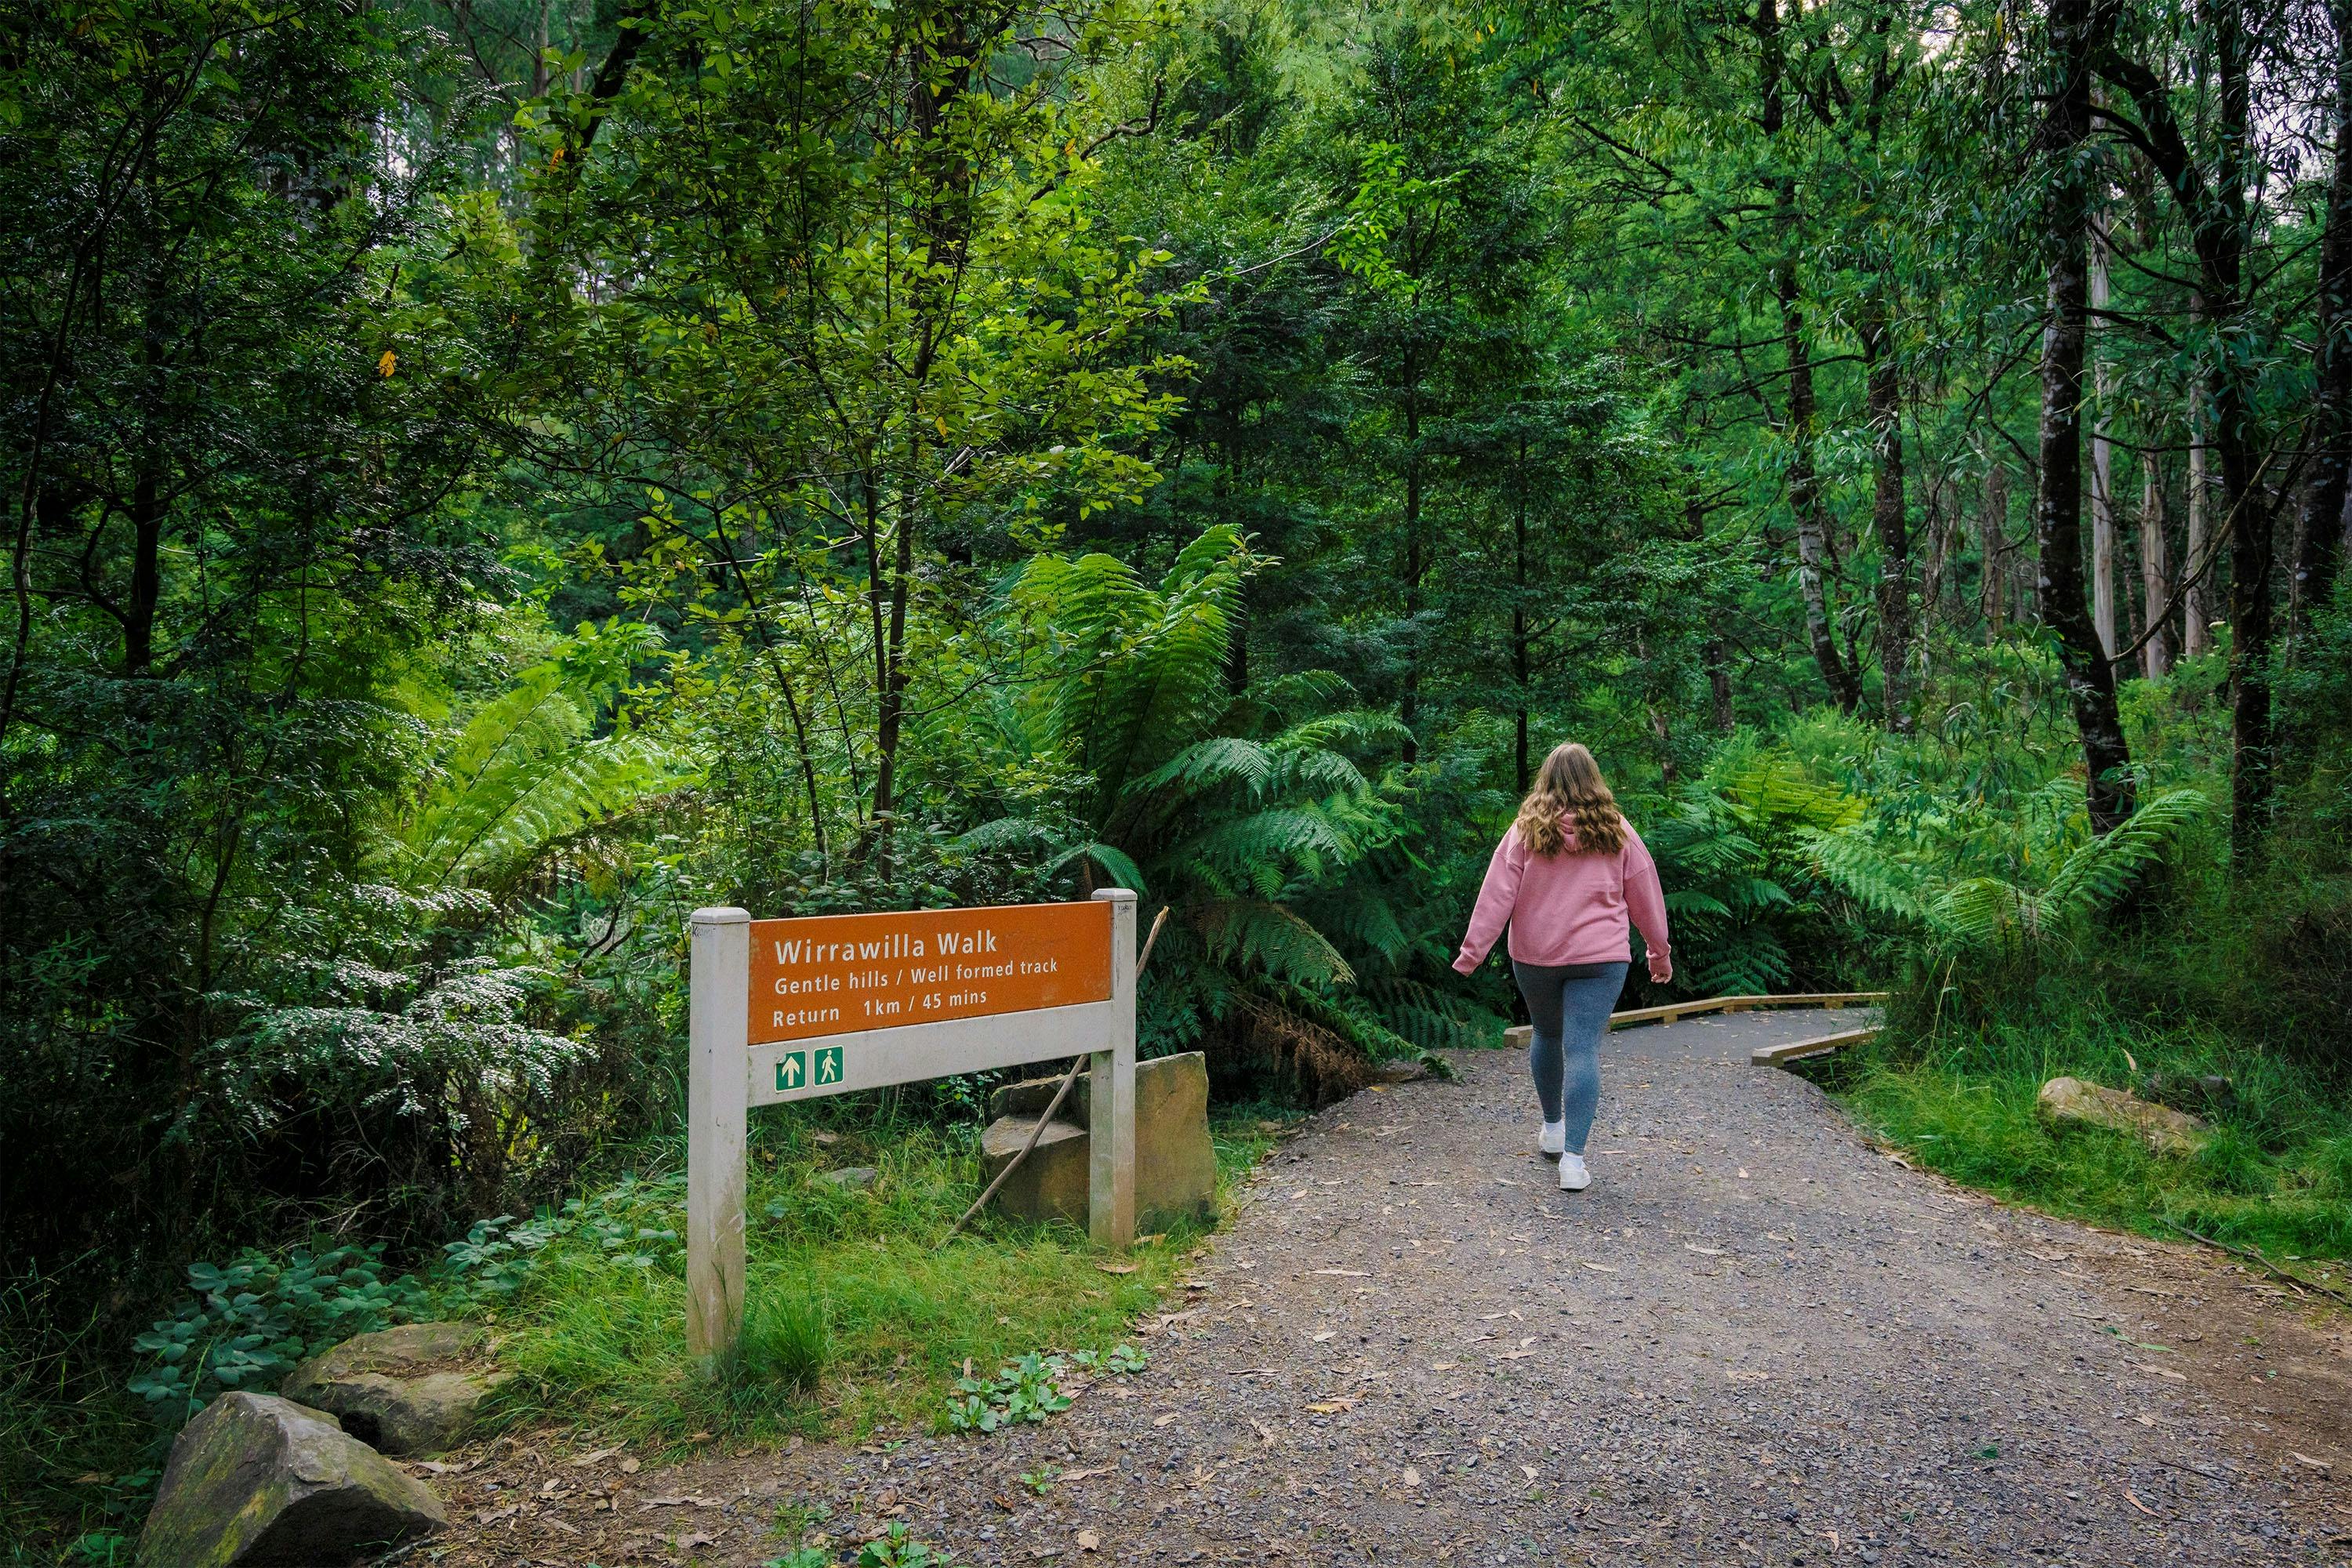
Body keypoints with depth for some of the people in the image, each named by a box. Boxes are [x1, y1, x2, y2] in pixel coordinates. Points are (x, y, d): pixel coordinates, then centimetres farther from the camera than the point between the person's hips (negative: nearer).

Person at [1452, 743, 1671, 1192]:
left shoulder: (1525, 831, -3)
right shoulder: (1617, 833, 1)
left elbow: (1496, 896, -6)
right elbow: (1646, 897, 8)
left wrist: (1473, 952, -3)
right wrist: (1660, 953, 19)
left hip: (1534, 957, 1)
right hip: (1599, 957, -1)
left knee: (1546, 1035, 21)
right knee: (1583, 1049, -4)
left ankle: (1553, 1129, 36)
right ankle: (1573, 1158, -10)